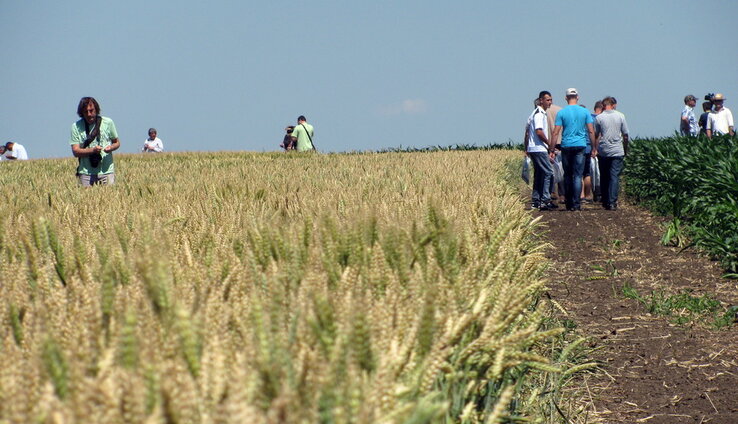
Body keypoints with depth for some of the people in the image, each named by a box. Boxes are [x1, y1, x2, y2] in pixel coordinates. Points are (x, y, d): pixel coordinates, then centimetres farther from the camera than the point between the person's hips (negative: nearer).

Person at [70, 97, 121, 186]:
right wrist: (92, 150, -18)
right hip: (86, 173, 0)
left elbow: (117, 143, 14)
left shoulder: (108, 122, 4)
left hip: (106, 171, 0)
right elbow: (75, 152, -3)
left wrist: (111, 147, -9)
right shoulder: (76, 127, 1)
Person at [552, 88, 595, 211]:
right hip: (580, 146, 0)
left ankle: (569, 204, 13)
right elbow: (591, 131, 2)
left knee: (567, 176, 9)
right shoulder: (585, 112, 3)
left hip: (566, 146, 0)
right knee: (578, 175, -1)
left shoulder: (561, 113, 0)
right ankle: (576, 204, -8)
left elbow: (556, 132, -3)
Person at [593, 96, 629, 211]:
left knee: (604, 177, 11)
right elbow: (625, 135, 4)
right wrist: (626, 150, 15)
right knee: (615, 177, -2)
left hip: (603, 151, 0)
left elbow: (596, 136, -1)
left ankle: (605, 202, 16)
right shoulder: (620, 116, 0)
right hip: (617, 151, 0)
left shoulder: (599, 118, -2)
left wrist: (595, 149, 9)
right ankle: (612, 202, -10)